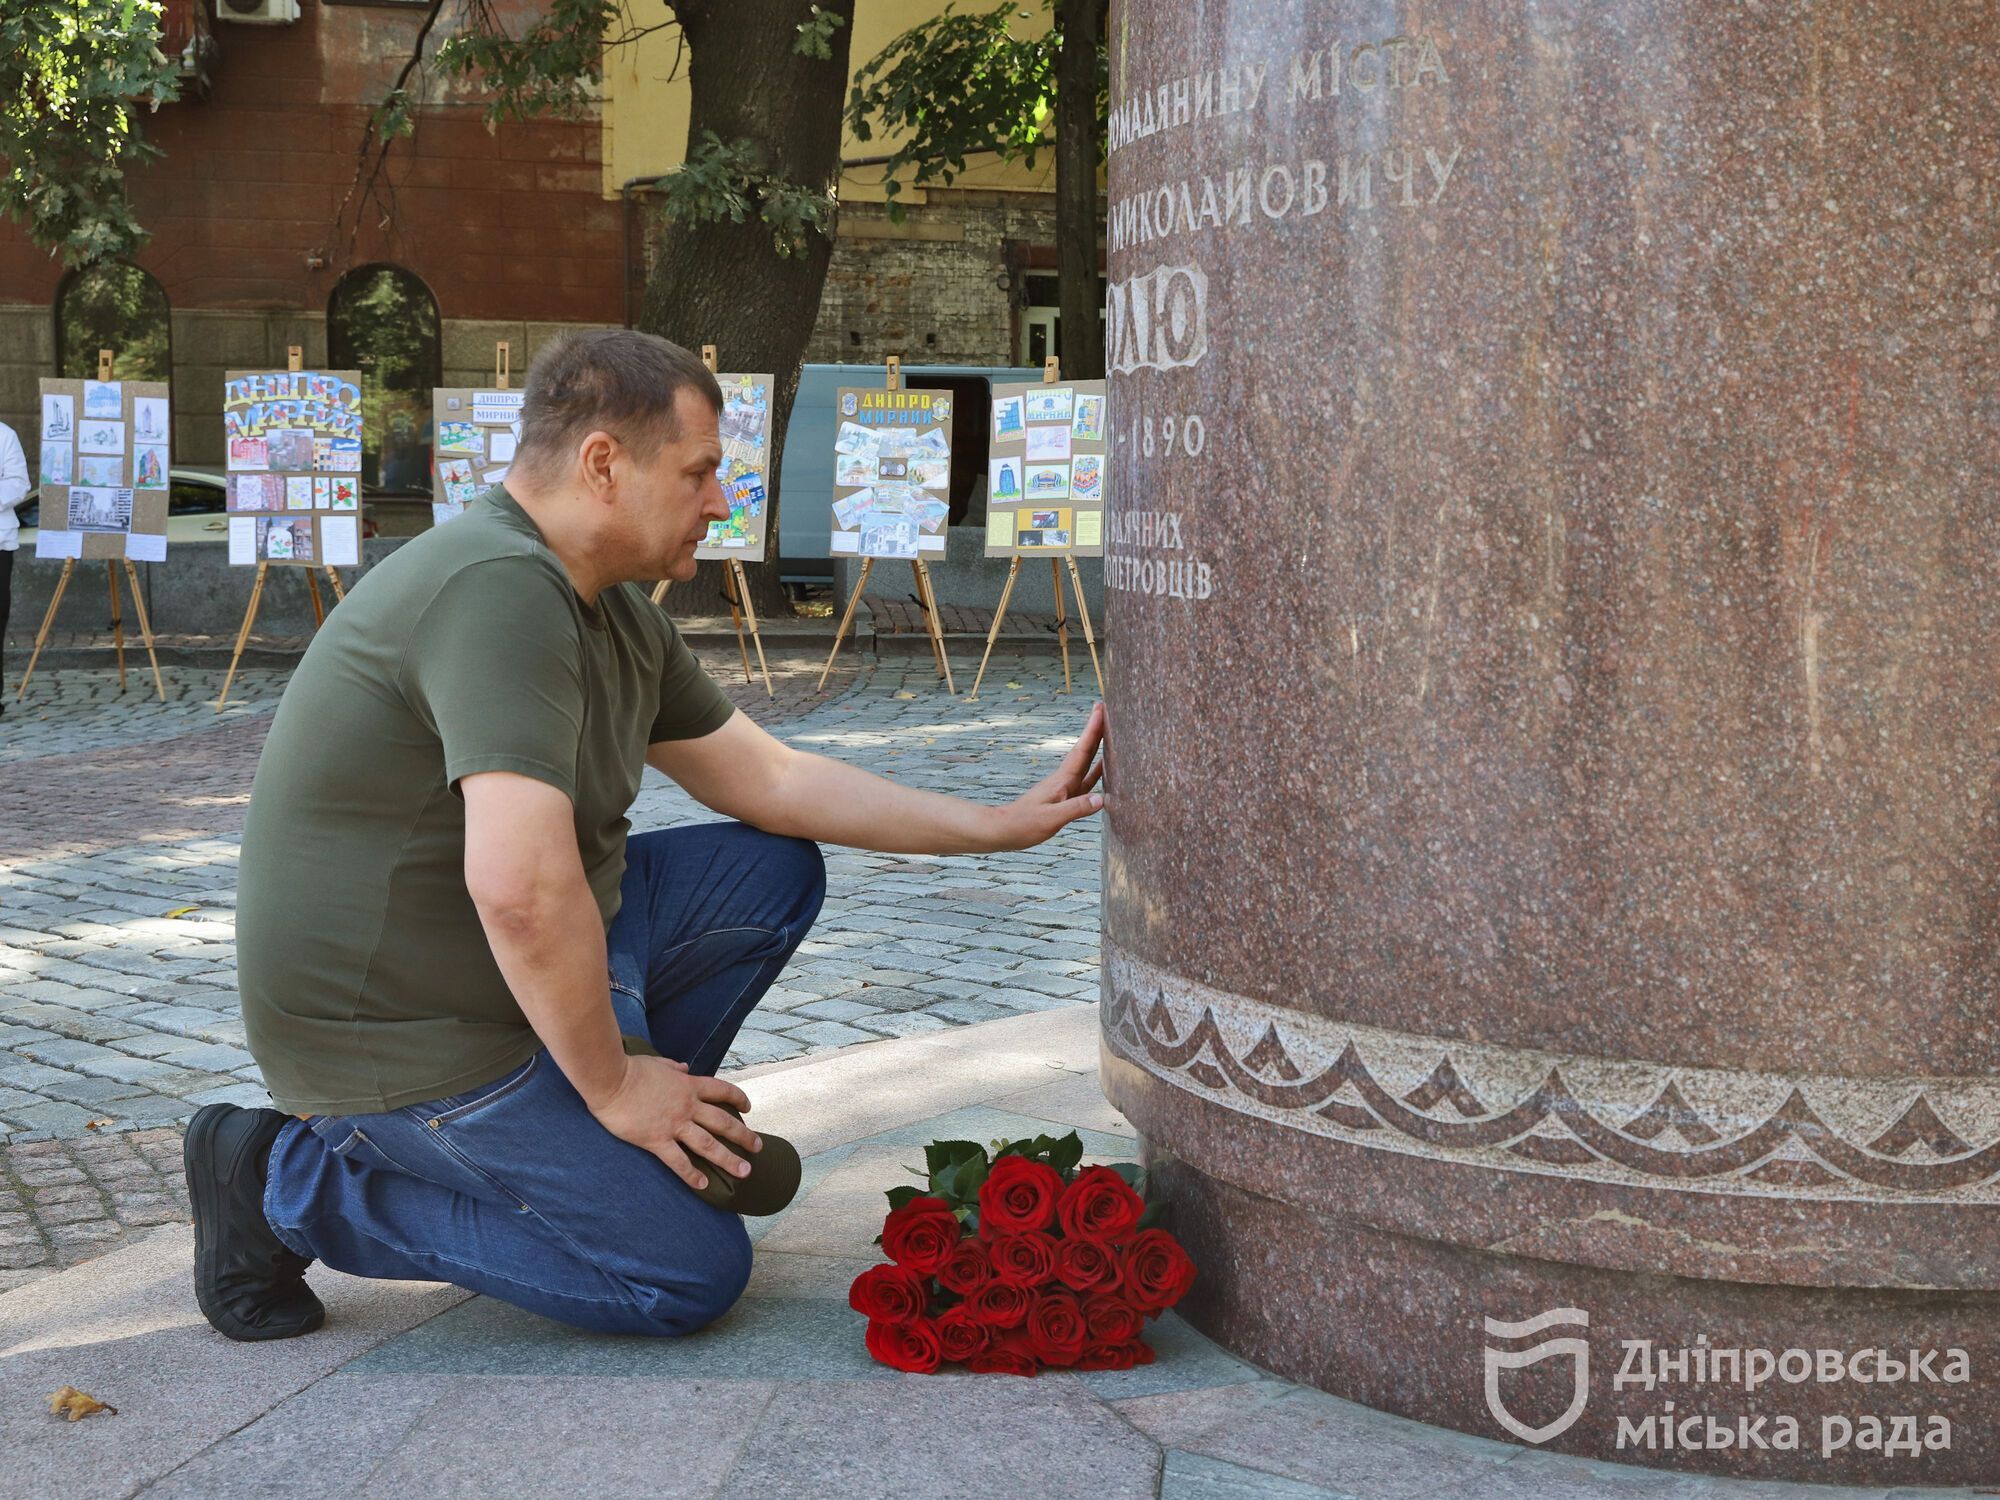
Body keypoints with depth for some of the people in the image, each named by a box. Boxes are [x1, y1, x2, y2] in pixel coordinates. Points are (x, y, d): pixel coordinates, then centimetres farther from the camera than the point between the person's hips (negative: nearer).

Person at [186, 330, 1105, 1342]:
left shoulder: (613, 611, 7)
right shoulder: (500, 587, -27)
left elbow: (765, 780, 15)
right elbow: (519, 886, -35)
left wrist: (1000, 826, 11)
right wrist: (612, 1084, -21)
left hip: (509, 965, 10)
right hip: (406, 1036, -10)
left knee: (772, 871, 11)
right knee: (691, 1275, -8)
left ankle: (603, 1142, 11)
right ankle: (300, 1182, -3)